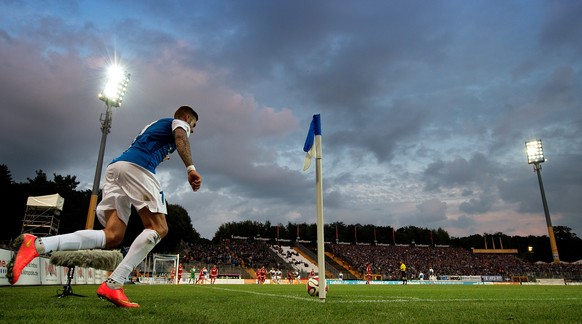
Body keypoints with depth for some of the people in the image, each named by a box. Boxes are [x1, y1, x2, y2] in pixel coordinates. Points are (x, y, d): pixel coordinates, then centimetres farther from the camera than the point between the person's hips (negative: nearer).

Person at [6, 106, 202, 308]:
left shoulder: (154, 125, 38)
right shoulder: (178, 122, 15)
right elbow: (180, 136, -9)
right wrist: (190, 168, -20)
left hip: (115, 165, 8)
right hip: (136, 167, -8)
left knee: (112, 236, -2)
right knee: (158, 228, -8)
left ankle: (37, 245, -16)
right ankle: (113, 285, -18)